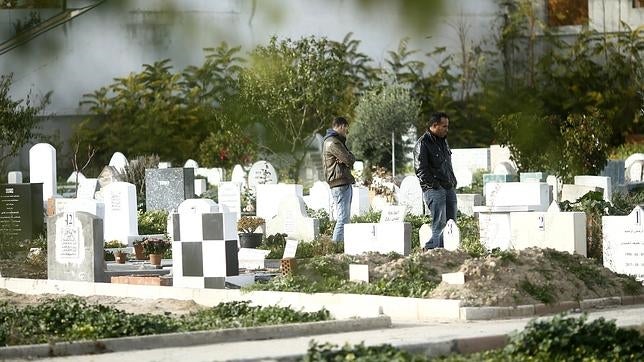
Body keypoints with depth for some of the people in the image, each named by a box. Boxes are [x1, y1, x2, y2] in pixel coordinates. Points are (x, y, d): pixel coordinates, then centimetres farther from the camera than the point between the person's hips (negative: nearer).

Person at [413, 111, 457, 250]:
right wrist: (433, 184, -17)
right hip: (434, 190, -8)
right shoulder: (423, 144, -9)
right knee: (440, 225, -14)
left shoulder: (443, 141, 19)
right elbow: (420, 169, -14)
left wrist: (453, 182, 17)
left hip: (449, 188, 8)